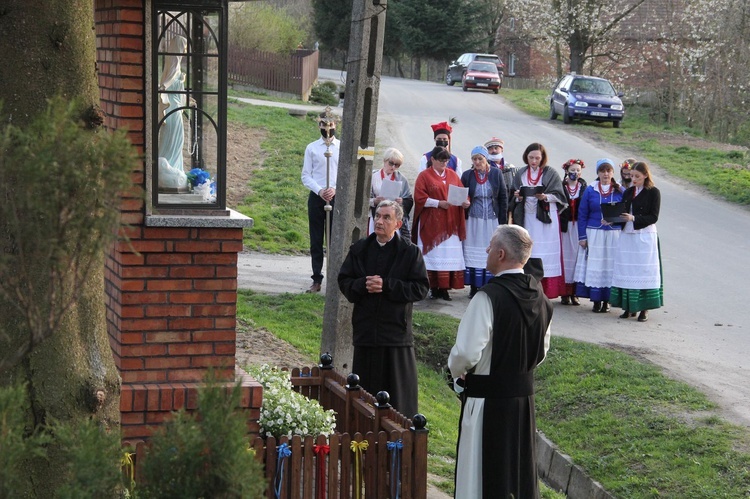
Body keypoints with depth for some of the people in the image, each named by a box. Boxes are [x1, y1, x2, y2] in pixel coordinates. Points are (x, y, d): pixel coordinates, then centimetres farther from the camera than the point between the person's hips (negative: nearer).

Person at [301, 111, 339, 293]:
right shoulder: (312, 148, 6)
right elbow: (306, 176, 4)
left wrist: (335, 189, -13)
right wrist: (319, 190, -11)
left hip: (337, 197, -1)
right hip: (316, 197, 1)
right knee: (316, 240, 4)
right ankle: (317, 280, 9)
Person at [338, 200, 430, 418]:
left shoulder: (410, 252, -2)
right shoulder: (359, 249, 8)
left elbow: (421, 288, -7)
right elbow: (344, 281, 8)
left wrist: (386, 285, -17)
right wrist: (363, 285, -14)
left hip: (395, 329, -3)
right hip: (365, 330, 3)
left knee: (397, 391, 0)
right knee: (365, 390, 8)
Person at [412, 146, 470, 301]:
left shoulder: (453, 175, 13)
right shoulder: (424, 176, 1)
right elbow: (420, 198, -6)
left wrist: (465, 202, -8)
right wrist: (439, 203, -16)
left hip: (451, 223, 4)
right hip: (431, 223, -4)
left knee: (450, 256, -3)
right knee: (434, 255, -5)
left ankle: (445, 288, -1)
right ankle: (434, 288, -2)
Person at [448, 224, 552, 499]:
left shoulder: (489, 297, -21)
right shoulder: (540, 297, 3)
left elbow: (467, 352, -22)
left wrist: (457, 372, -2)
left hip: (487, 398, -7)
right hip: (524, 394, 7)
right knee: (519, 471, 17)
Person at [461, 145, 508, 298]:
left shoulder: (496, 174, 1)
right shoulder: (467, 175, 2)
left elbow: (503, 197, 3)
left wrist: (502, 221, -1)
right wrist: (464, 203, -8)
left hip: (492, 221, 0)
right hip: (473, 221, 0)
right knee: (473, 255, 0)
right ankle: (473, 288, 5)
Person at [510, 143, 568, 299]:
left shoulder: (551, 173, 2)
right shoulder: (520, 174, 11)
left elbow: (559, 195, -1)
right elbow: (514, 197, 13)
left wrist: (546, 197, -18)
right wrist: (518, 197, -10)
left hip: (546, 218, -3)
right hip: (526, 218, 3)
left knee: (545, 254, -6)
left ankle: (546, 291, -5)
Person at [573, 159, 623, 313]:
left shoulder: (620, 191, 5)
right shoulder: (590, 190, 4)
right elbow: (582, 214, 4)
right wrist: (582, 236, -1)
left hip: (614, 234, 0)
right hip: (594, 234, 0)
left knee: (610, 265, 0)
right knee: (594, 266, -2)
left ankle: (606, 300, 8)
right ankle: (596, 301, 4)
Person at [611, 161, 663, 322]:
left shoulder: (653, 192, -3)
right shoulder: (628, 192, 14)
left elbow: (653, 217, -9)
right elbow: (622, 213, 14)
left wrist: (634, 218, -20)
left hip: (645, 236, -5)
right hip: (627, 235, 5)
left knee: (644, 271, -5)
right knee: (627, 271, 3)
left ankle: (644, 309, 0)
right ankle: (630, 307, 10)